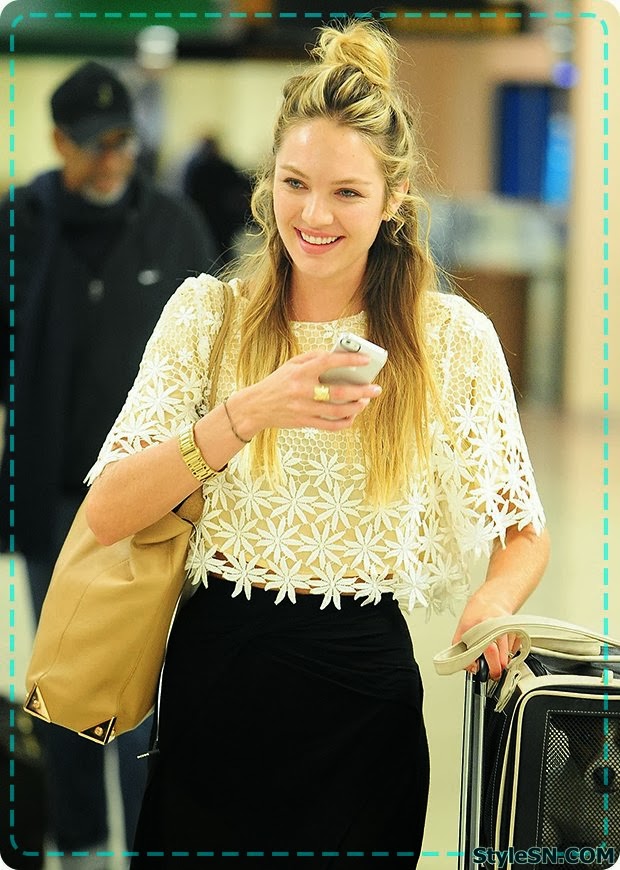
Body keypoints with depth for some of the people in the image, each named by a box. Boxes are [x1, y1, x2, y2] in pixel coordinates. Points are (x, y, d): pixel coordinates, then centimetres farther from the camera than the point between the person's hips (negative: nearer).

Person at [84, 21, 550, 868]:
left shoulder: (454, 338, -2)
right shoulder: (208, 312, -2)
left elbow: (524, 533, 6)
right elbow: (106, 513, -11)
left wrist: (492, 604, -17)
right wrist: (250, 412, -25)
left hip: (363, 694, 0)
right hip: (217, 677, 1)